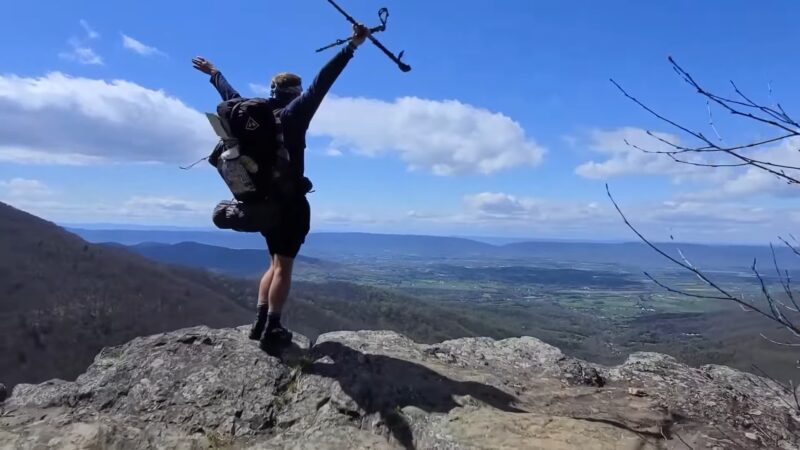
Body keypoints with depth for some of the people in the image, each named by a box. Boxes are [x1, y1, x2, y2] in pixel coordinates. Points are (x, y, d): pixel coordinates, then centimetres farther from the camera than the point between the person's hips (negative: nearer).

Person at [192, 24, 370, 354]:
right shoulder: (293, 114, -9)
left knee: (276, 263, 16)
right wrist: (352, 45, -18)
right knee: (283, 266, -4)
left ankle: (260, 323, 17)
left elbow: (231, 96, 26)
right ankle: (272, 330, -3)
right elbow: (321, 83, -17)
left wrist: (213, 73, 45)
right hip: (290, 201, -7)